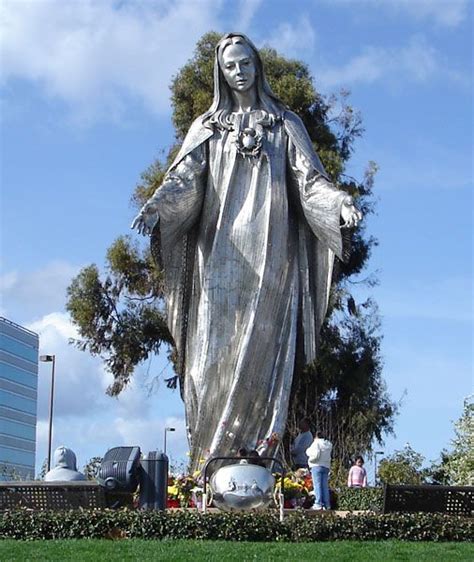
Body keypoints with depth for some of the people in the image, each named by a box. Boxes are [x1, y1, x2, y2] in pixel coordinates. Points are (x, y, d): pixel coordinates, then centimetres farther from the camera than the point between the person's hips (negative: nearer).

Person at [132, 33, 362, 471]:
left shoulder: (285, 125, 16)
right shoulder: (208, 127, 17)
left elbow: (311, 179, 5)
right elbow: (184, 177, 2)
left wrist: (340, 203, -17)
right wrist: (157, 205, -19)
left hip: (270, 254, 0)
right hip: (220, 252, 0)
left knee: (262, 349, -9)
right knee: (216, 349, -9)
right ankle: (209, 461, -11)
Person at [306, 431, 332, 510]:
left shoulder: (316, 443, -7)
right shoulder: (329, 444, 14)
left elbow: (316, 455, -17)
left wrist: (310, 460, 2)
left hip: (317, 466, -6)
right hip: (326, 466, 6)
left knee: (317, 485, -7)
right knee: (325, 486, 8)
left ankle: (318, 504, -14)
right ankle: (327, 504, 4)